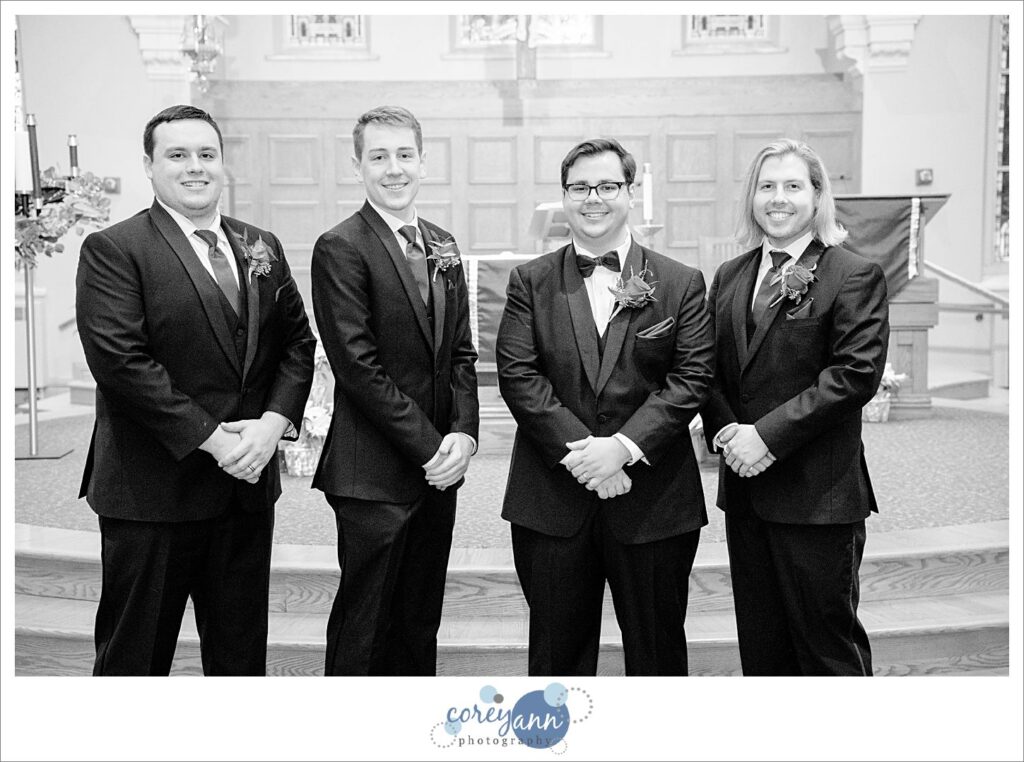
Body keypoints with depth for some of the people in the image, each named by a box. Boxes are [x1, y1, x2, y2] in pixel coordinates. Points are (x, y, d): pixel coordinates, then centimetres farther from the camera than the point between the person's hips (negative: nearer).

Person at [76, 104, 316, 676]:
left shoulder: (262, 247, 12)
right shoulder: (113, 250, -6)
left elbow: (298, 342, 10)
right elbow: (120, 360, -16)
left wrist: (274, 421, -7)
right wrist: (210, 437, -18)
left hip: (248, 480, 5)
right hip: (151, 488, -5)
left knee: (241, 650, 16)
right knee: (135, 652, 8)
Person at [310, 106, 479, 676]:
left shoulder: (443, 245, 13)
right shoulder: (340, 249, -9)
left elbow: (461, 351, 13)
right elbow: (358, 365, -15)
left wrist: (463, 432, -3)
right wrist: (428, 446, -14)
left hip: (438, 470, 7)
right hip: (374, 474, -7)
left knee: (420, 625, 17)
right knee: (363, 628, 3)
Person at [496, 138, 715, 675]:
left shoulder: (681, 283, 4)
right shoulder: (531, 281, 5)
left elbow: (691, 378, -4)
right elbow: (517, 375, -4)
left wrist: (624, 445, -16)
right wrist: (577, 450, -15)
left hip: (653, 500, 0)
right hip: (551, 499, 1)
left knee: (657, 648, 13)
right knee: (557, 650, 12)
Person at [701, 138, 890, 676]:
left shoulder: (854, 276, -6)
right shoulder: (729, 277, 13)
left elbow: (856, 372, -15)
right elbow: (711, 369, 13)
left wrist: (769, 434, -18)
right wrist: (724, 430, -6)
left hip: (817, 491, -6)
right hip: (745, 487, 6)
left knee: (827, 641, 5)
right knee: (760, 645, 15)